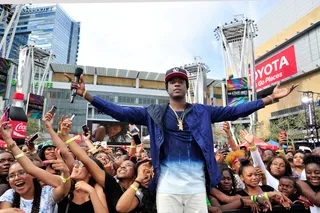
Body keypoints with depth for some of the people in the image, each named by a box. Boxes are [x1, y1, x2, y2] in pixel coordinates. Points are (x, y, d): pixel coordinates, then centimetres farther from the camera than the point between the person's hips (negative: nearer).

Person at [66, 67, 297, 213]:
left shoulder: (202, 112, 9)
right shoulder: (154, 113, 5)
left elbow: (235, 111, 5)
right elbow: (120, 111, 0)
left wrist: (270, 99, 0)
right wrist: (87, 95, -7)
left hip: (197, 187, 2)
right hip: (167, 187, -1)